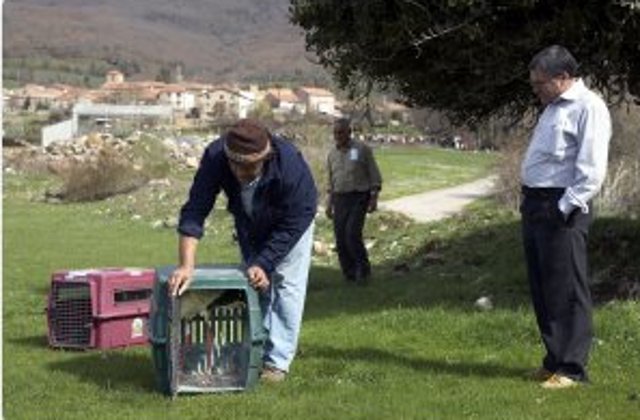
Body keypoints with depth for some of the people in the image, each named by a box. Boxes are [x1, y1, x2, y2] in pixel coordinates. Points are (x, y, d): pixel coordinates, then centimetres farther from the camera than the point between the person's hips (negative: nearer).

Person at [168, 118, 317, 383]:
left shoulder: (290, 165, -43)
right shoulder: (215, 157, -36)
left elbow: (291, 225, -32)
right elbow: (195, 210, -35)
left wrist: (264, 264, -35)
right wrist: (187, 265, -43)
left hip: (290, 224, -3)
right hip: (250, 226, 3)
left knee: (287, 284, -10)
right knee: (256, 285, 6)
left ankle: (278, 361, -6)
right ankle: (257, 353, 16)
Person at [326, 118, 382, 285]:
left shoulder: (362, 149, -4)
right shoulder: (332, 154, 11)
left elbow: (374, 176, -1)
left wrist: (374, 198, -9)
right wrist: (329, 204, 15)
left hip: (359, 197, -5)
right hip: (339, 199, 5)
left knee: (352, 233, -18)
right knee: (340, 238, -1)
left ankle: (363, 270, -2)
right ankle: (349, 274, 9)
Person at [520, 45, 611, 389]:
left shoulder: (588, 108, -10)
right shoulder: (552, 107, 19)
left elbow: (592, 171, -17)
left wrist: (564, 208, -19)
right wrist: (531, 203, 14)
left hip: (562, 210, -9)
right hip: (535, 206, 10)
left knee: (567, 290, -6)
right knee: (542, 287, 13)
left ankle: (571, 369, -1)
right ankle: (554, 360, 23)